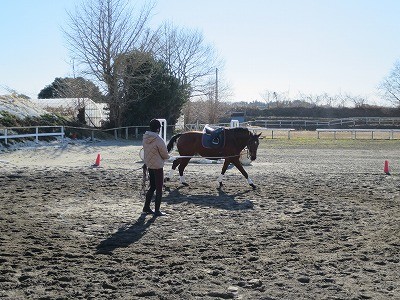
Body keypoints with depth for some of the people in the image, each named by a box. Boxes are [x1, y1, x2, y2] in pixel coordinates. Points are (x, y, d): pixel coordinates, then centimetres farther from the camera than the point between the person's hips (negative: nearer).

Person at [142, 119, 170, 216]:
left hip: (149, 165, 7)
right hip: (158, 166, -7)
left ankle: (146, 207, 25)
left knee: (152, 186, 20)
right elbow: (165, 155, -15)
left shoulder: (145, 138, -2)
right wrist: (167, 156, 9)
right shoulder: (158, 140, -24)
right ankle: (157, 211, 9)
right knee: (159, 188, 4)